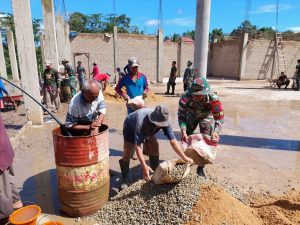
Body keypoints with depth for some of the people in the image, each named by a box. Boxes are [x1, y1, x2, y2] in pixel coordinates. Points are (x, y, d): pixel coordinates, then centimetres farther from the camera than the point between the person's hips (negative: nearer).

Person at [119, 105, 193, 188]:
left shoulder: (163, 120, -33)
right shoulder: (141, 122, -47)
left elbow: (173, 141, -30)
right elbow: (137, 146, -48)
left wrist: (185, 158, -33)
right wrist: (144, 166, -55)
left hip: (148, 130, 4)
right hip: (131, 127, -4)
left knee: (155, 150, -6)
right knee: (127, 153, -11)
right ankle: (125, 179, 8)